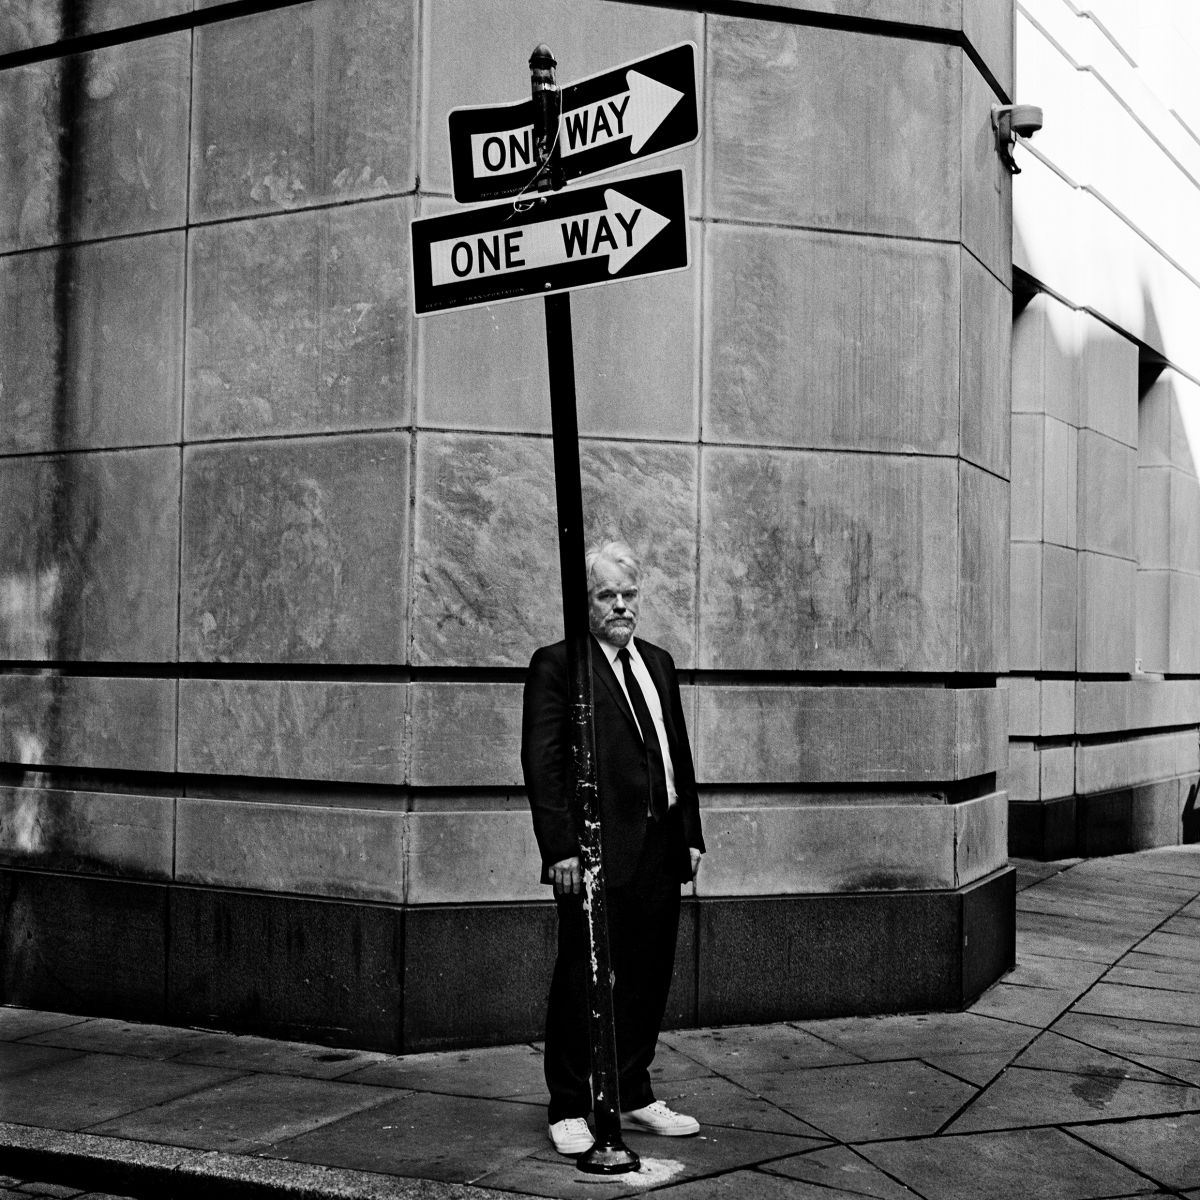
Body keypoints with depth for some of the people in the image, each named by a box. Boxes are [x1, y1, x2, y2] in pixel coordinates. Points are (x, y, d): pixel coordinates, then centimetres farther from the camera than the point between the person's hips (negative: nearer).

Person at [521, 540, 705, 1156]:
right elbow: (541, 761, -9)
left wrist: (691, 832, 14)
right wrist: (560, 846, -16)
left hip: (660, 851, 6)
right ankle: (570, 1109, 13)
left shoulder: (658, 663, 18)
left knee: (648, 980, 12)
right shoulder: (556, 664, -3)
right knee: (583, 983, 1)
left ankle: (633, 1098, 25)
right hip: (596, 852, -6)